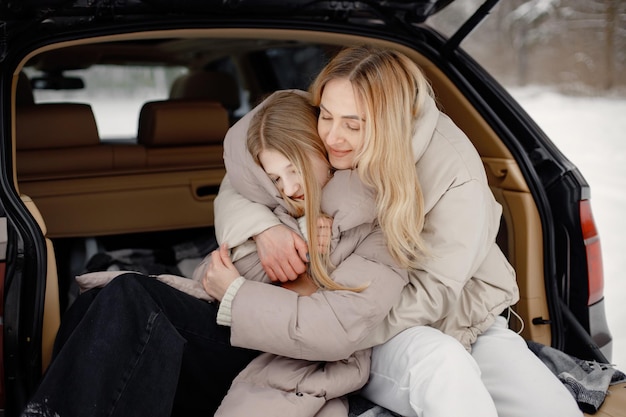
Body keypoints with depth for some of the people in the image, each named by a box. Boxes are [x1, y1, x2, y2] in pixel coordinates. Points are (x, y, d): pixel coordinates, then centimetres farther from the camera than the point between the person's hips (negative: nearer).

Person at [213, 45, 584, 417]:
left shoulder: (455, 175, -21)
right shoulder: (318, 148, -10)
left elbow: (430, 293, -20)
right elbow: (236, 187, 0)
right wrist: (263, 228, -25)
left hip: (467, 325, 1)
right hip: (386, 344, 0)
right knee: (432, 361, -36)